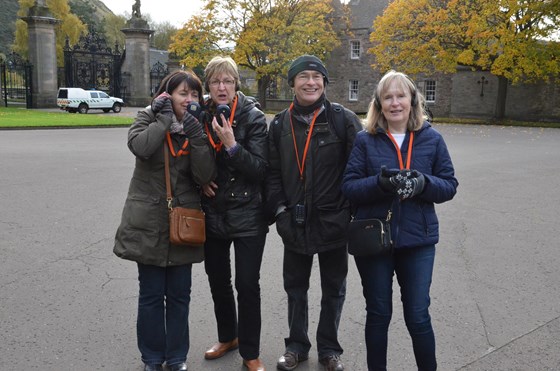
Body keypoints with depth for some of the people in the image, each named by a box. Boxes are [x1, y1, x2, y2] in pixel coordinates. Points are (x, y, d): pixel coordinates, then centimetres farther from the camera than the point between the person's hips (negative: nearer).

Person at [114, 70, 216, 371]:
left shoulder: (200, 128, 5)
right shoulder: (150, 117, -1)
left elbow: (205, 176, -8)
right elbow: (140, 146, -24)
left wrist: (196, 136, -17)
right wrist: (165, 118, -15)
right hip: (149, 222, -2)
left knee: (179, 295, 10)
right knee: (151, 295, 7)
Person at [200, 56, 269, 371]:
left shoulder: (253, 117, -8)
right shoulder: (200, 117, 2)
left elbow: (261, 168, -15)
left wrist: (232, 145, -26)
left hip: (247, 215, -4)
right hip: (212, 213, 4)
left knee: (247, 285, -1)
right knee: (218, 280, 16)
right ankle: (228, 337, 39)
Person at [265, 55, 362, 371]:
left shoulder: (344, 119, -7)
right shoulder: (280, 124, 3)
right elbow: (273, 172, 5)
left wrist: (352, 211, -10)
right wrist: (279, 209, -4)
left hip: (333, 221, -2)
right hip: (295, 223, 3)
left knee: (334, 289, 13)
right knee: (295, 286, 16)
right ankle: (297, 345, 35)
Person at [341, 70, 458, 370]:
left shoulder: (431, 139, 2)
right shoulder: (365, 140, -2)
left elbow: (449, 185, 2)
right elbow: (348, 186, -7)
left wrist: (424, 184, -20)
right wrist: (380, 182, -26)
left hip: (417, 239, 1)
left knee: (418, 317, 6)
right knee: (378, 314, 14)